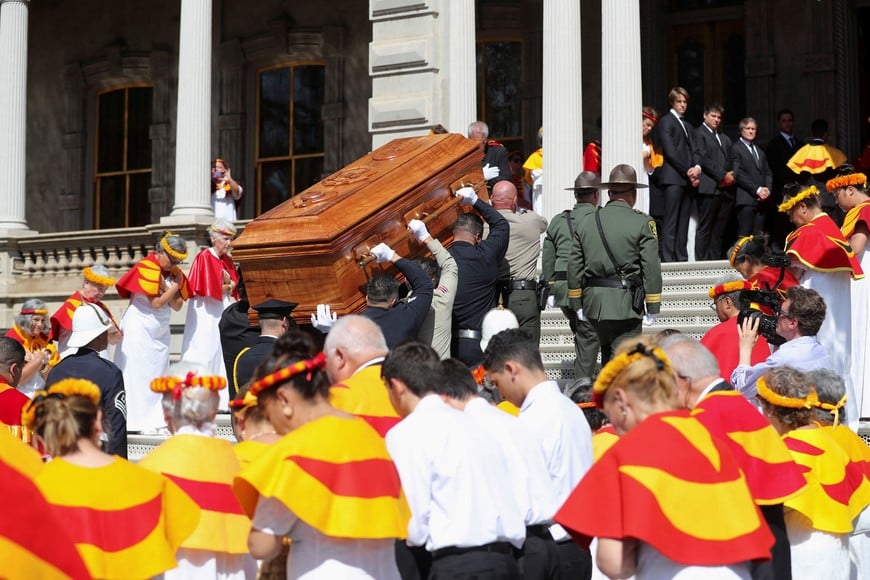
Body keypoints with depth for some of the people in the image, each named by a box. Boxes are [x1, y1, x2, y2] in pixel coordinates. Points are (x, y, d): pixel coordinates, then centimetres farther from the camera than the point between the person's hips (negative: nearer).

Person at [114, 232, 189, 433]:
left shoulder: (175, 273, 8)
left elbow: (177, 305, 3)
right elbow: (156, 303, -20)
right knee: (139, 375, -5)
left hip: (161, 331, 7)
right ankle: (140, 422, -5)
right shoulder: (146, 267, -14)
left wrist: (166, 289, -12)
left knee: (159, 375, 4)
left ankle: (156, 421, 6)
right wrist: (173, 287, -8)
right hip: (139, 328, -7)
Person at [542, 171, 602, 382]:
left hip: (562, 287, 5)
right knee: (589, 337, 1)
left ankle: (581, 380, 23)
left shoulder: (558, 221, 10)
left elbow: (547, 260, 13)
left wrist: (550, 289, 20)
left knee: (581, 334, 20)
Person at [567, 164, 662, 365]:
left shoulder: (586, 222, 8)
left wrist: (577, 303, 16)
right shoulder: (643, 223, -5)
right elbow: (651, 267, -8)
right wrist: (653, 307, -1)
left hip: (593, 302, 5)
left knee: (607, 353, 20)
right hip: (625, 303, -5)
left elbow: (574, 266, 9)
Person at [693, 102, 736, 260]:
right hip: (709, 188, -7)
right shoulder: (699, 133, 2)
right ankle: (700, 260, -7)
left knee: (719, 230, 3)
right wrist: (722, 176, -10)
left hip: (726, 189, 7)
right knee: (705, 228, -7)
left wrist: (731, 176, 0)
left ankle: (714, 259, 6)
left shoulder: (725, 138, 26)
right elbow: (703, 159, -8)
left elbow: (730, 161, 21)